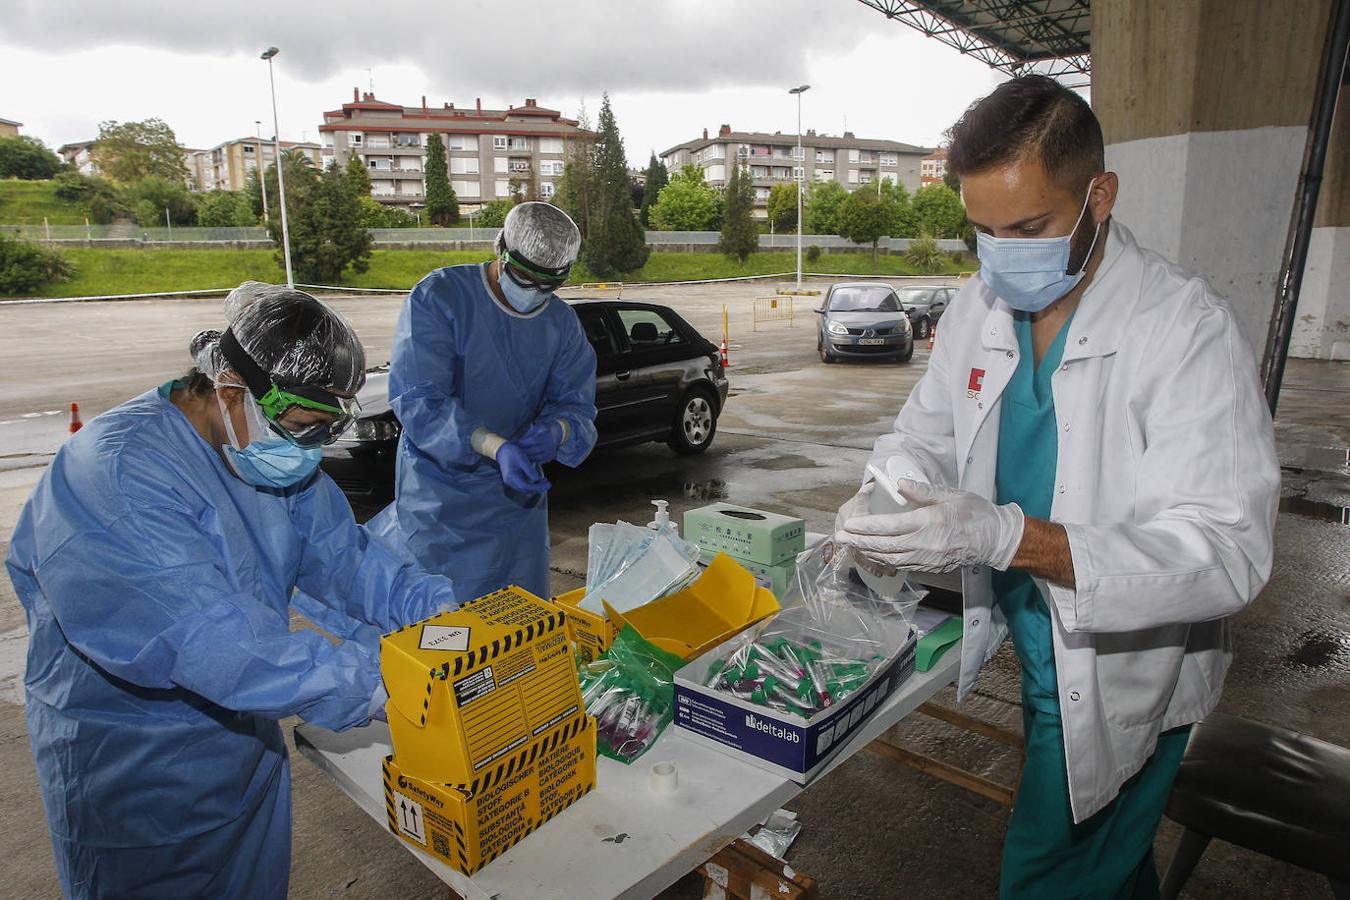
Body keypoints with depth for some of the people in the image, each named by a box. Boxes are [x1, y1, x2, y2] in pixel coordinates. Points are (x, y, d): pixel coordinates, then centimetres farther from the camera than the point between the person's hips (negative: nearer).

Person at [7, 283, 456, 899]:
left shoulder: (273, 449, -4)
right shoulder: (114, 473, -31)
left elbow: (340, 555, -7)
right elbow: (200, 636, -38)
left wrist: (435, 607, -23)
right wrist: (369, 680, -41)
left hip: (247, 734, 7)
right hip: (133, 766, -7)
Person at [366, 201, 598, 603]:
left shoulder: (563, 324, 1)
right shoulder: (439, 296, -15)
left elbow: (576, 406, -1)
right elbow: (417, 398, -22)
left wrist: (557, 431, -27)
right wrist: (495, 446, -35)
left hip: (516, 490, 5)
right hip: (439, 492, -4)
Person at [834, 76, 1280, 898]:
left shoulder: (1188, 330, -25)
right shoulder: (980, 309, -5)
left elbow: (1229, 552, -30)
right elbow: (927, 432, 3)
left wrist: (1010, 536, -42)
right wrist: (886, 501, -21)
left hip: (1124, 671, -5)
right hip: (1031, 648, 6)